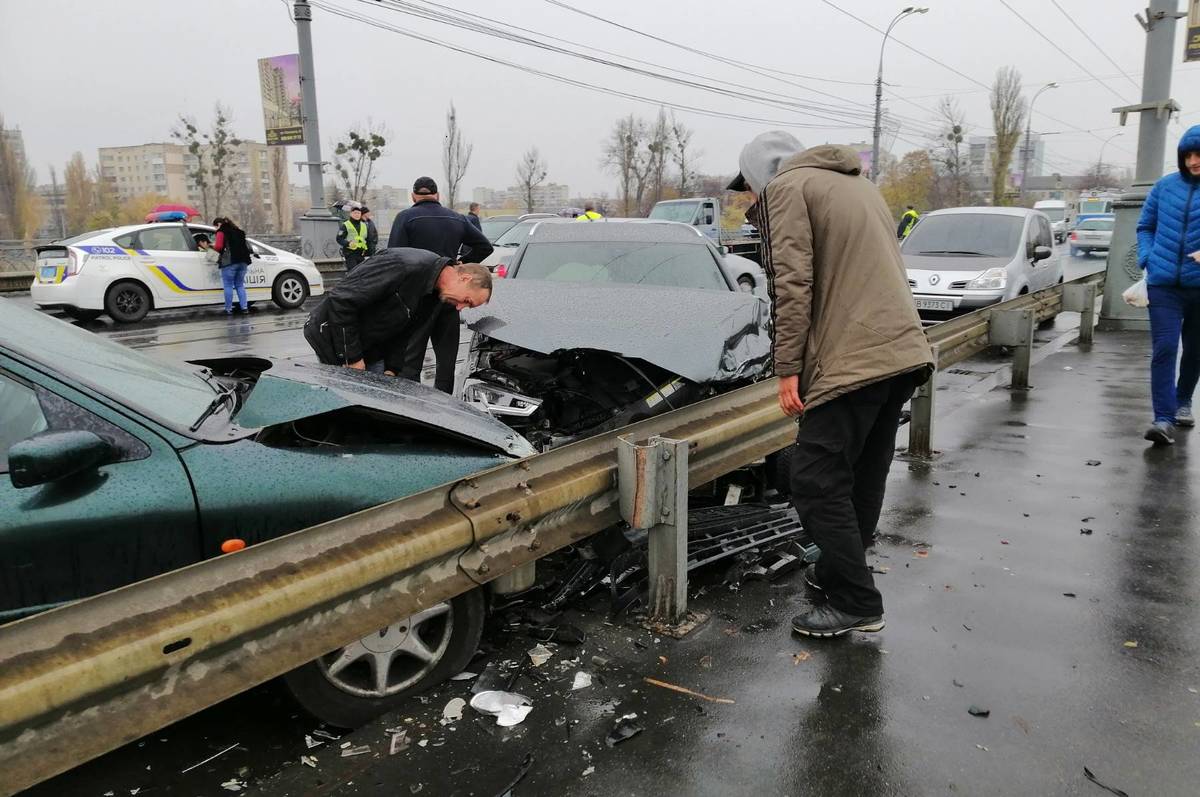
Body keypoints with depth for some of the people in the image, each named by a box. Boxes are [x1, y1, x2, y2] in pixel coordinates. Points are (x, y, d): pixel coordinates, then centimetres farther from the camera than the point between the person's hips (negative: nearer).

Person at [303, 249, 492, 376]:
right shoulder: (405, 265, -29)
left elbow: (402, 334, 10)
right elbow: (341, 299, -29)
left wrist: (392, 369, -4)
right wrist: (352, 358, -25)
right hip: (332, 338, -8)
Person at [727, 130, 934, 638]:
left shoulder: (786, 188, -1)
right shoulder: (858, 183, 25)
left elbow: (792, 284, -12)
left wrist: (787, 369, -11)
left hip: (851, 362, -9)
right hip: (905, 352, 9)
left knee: (817, 482, -2)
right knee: (863, 477, 17)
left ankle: (856, 603, 3)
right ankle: (837, 572, 30)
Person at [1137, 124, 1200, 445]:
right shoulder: (1166, 186, 4)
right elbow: (1145, 225, 15)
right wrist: (1147, 258, -1)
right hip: (1163, 284, 0)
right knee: (1164, 349, -9)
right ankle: (1164, 419, -10)